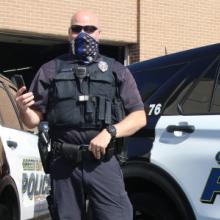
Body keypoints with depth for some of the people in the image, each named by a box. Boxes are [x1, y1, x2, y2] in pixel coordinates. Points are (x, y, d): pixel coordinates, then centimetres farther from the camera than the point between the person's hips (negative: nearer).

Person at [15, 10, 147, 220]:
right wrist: (24, 110, -13)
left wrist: (110, 132, -10)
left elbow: (139, 117, 7)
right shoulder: (50, 70, 12)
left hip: (104, 163, -1)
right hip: (64, 165, 1)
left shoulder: (117, 71, 11)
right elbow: (33, 120, 10)